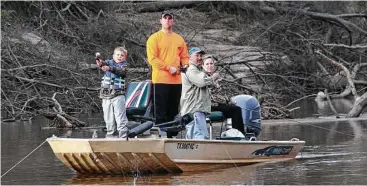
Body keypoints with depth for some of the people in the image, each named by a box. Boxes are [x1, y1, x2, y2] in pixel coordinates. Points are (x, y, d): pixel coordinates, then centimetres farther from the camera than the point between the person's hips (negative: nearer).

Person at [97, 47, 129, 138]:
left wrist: (110, 68, -38)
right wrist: (100, 63, -37)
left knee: (120, 117, -10)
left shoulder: (124, 65, 3)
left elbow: (121, 71, -20)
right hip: (106, 95, 3)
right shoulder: (109, 62, 11)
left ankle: (123, 136, -11)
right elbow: (104, 64, -11)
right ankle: (111, 135, 18)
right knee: (108, 118, 8)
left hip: (118, 95, -3)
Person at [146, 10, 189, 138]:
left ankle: (172, 136, 12)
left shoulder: (179, 39, 15)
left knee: (173, 112, 8)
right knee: (160, 113, -6)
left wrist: (185, 65, -5)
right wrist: (169, 68, -16)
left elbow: (184, 56, 18)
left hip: (176, 80, 5)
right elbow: (152, 59, -10)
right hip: (161, 80, -5)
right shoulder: (154, 38, -1)